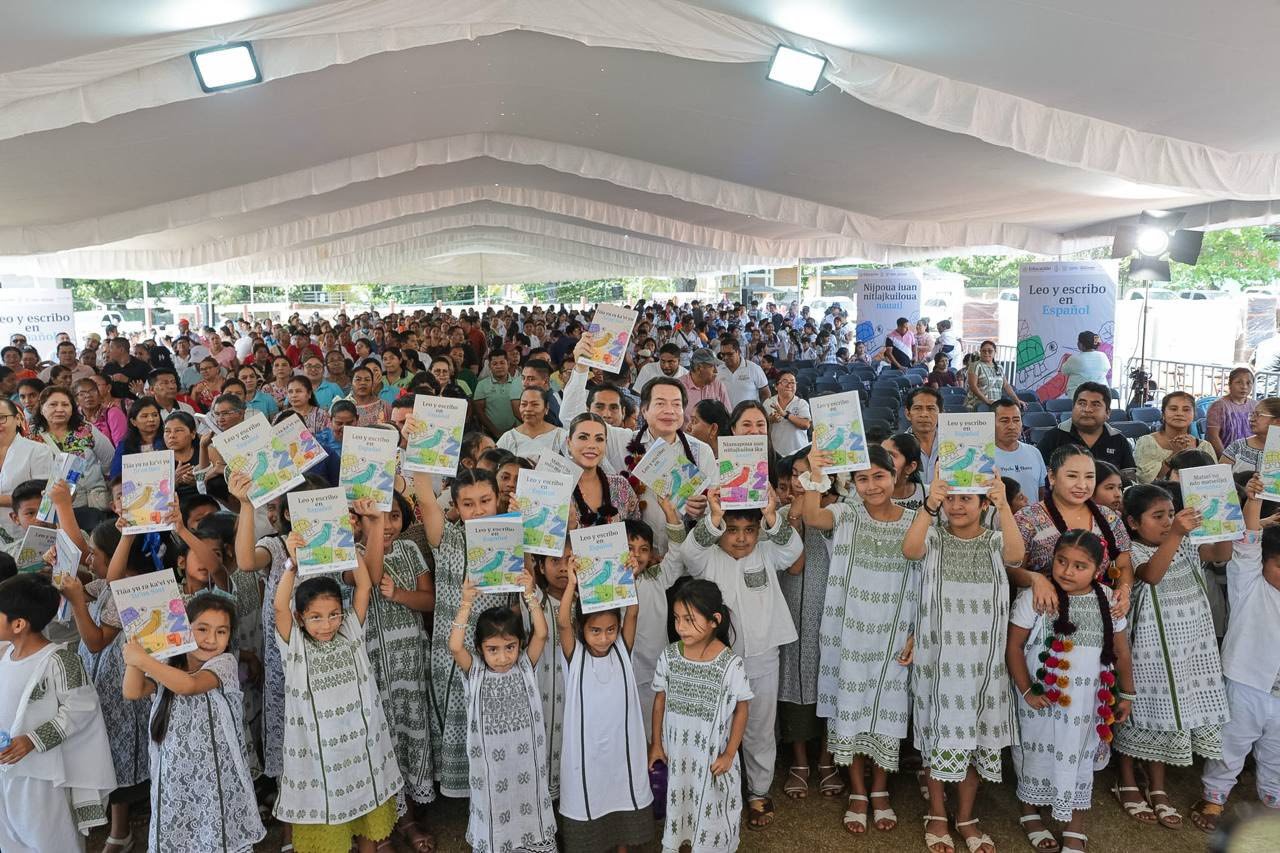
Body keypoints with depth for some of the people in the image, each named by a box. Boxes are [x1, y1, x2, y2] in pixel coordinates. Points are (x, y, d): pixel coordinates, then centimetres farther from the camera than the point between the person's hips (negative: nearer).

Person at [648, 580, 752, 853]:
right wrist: (656, 743, 5)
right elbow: (660, 700, 2)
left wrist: (729, 754, -8)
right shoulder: (669, 656, -11)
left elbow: (741, 710, -9)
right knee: (676, 801, 20)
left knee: (710, 807, 13)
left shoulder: (731, 664, -20)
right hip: (675, 751, 3)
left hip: (712, 755, -3)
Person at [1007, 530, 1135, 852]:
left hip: (1087, 701, 3)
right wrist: (1027, 691, -14)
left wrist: (1125, 695, 12)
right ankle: (1030, 813, 35)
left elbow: (1121, 651, 9)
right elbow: (1014, 647, -9)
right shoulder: (1034, 597, -13)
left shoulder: (1108, 600, -2)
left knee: (1080, 758, 14)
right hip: (1043, 699, -3)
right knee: (1039, 755, 13)